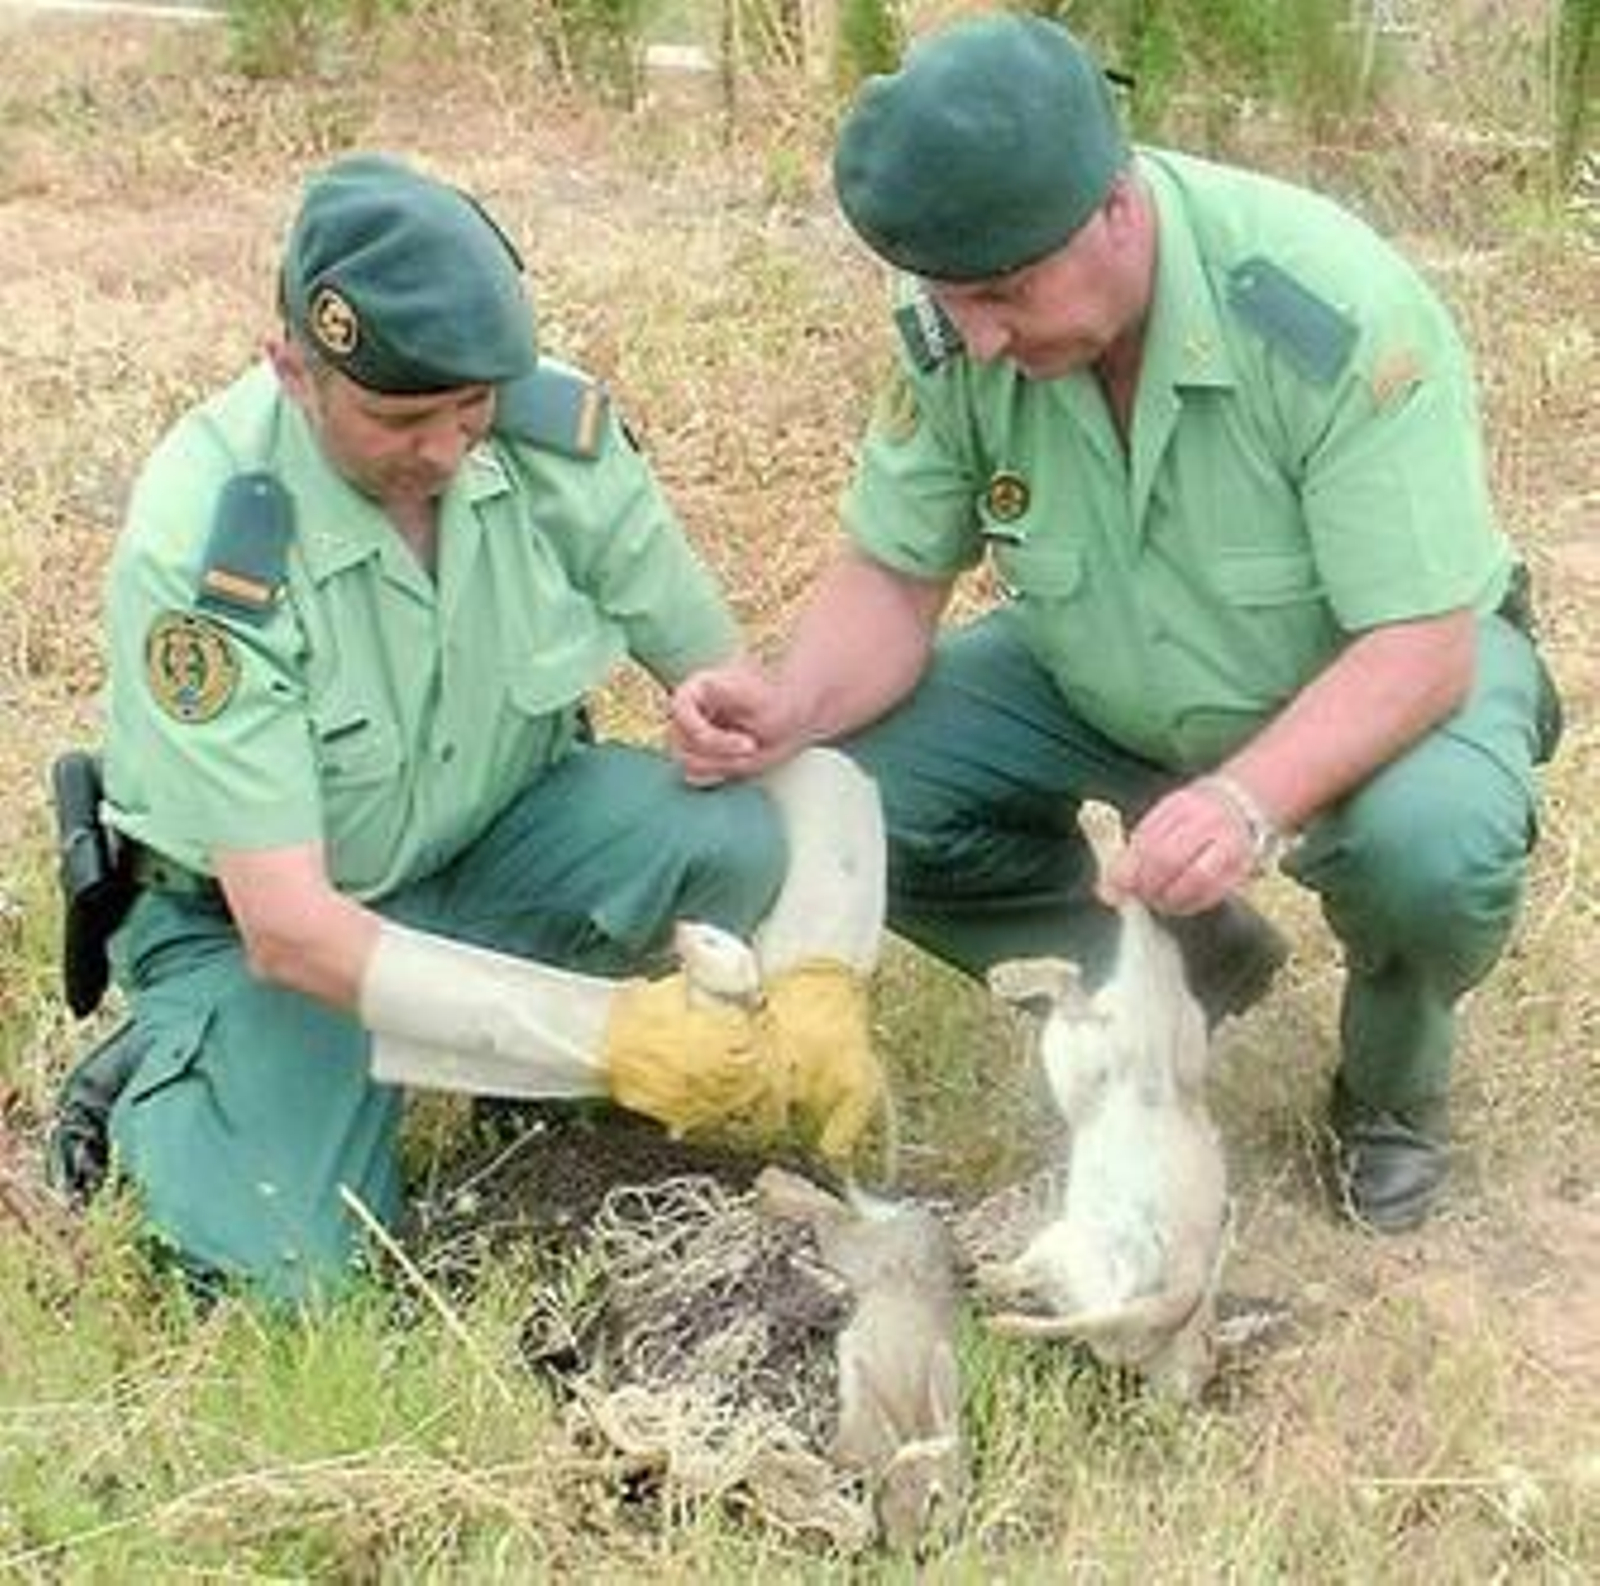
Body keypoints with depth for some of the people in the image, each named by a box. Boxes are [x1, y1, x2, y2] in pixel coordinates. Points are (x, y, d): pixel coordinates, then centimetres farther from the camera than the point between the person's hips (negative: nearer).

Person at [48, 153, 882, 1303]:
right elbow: (288, 929, -31)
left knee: (732, 830, -26)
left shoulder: (558, 430, -18)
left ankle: (527, 1074, 2)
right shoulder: (202, 546, -29)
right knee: (289, 1272, -24)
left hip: (498, 842, 3)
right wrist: (607, 1031, -37)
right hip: (251, 917, -3)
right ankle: (158, 1076, 9)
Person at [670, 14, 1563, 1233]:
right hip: (1106, 683, 4)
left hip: (1393, 662, -4)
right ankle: (1187, 967, 8)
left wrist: (1252, 800, -48)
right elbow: (895, 577, -11)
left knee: (1434, 847, -36)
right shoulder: (953, 325, -20)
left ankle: (1395, 1074, 2)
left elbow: (1419, 644, -31)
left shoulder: (1336, 313, -32)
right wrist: (795, 704, -33)